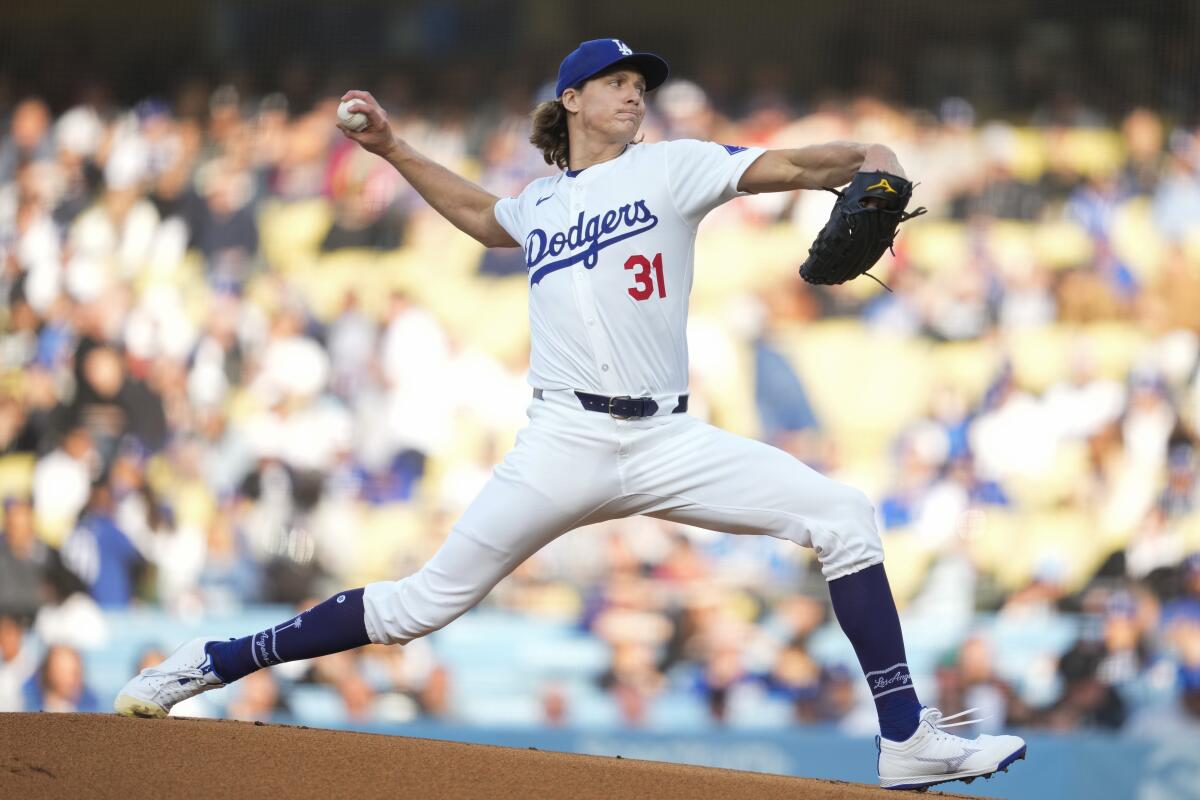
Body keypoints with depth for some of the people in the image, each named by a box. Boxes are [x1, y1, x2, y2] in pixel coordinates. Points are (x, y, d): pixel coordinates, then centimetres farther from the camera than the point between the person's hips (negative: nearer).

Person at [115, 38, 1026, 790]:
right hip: (565, 445, 0)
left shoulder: (669, 167, 9)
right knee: (426, 601, -4)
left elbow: (782, 167, -6)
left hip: (669, 443, 0)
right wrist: (391, 148, 36)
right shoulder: (541, 203, 16)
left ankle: (908, 739, -13)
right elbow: (483, 216, 40)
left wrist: (864, 159, -25)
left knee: (842, 516, -16)